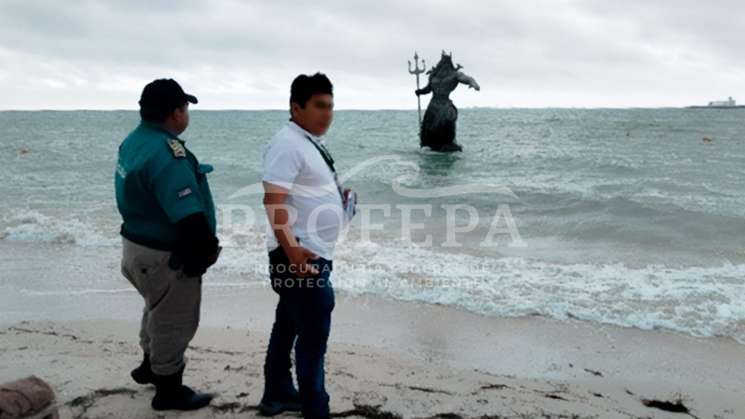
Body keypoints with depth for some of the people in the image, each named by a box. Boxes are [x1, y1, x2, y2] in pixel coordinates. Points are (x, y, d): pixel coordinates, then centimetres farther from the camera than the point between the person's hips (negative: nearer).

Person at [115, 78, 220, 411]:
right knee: (174, 321, 9)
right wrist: (207, 250, -16)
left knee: (159, 311, 30)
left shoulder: (134, 141, 3)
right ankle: (169, 391, 26)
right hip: (164, 256, -10)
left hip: (138, 243, 10)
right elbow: (189, 217, -31)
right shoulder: (166, 154, -28)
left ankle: (151, 366, 49)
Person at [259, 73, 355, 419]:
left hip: (313, 253, 10)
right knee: (314, 335, -5)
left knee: (289, 326, 19)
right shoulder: (288, 143, -16)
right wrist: (291, 251, -30)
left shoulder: (310, 143, 15)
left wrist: (337, 197, 12)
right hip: (299, 254, -10)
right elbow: (273, 200, -24)